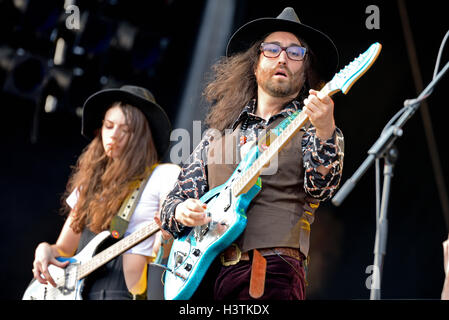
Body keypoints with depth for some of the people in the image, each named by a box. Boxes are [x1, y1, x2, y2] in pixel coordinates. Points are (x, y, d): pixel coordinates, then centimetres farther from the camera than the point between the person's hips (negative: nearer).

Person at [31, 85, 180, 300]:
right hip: (79, 290, 5)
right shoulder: (90, 182, 19)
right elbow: (65, 249, 22)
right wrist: (46, 250, 3)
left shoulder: (164, 176, 3)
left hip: (125, 290, -5)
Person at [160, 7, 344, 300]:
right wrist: (181, 211, -3)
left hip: (271, 273, -3)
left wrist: (325, 132, -27)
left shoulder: (310, 127, 8)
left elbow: (322, 188, -10)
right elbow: (175, 199, 20)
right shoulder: (218, 135, 19)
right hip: (202, 270, 3)